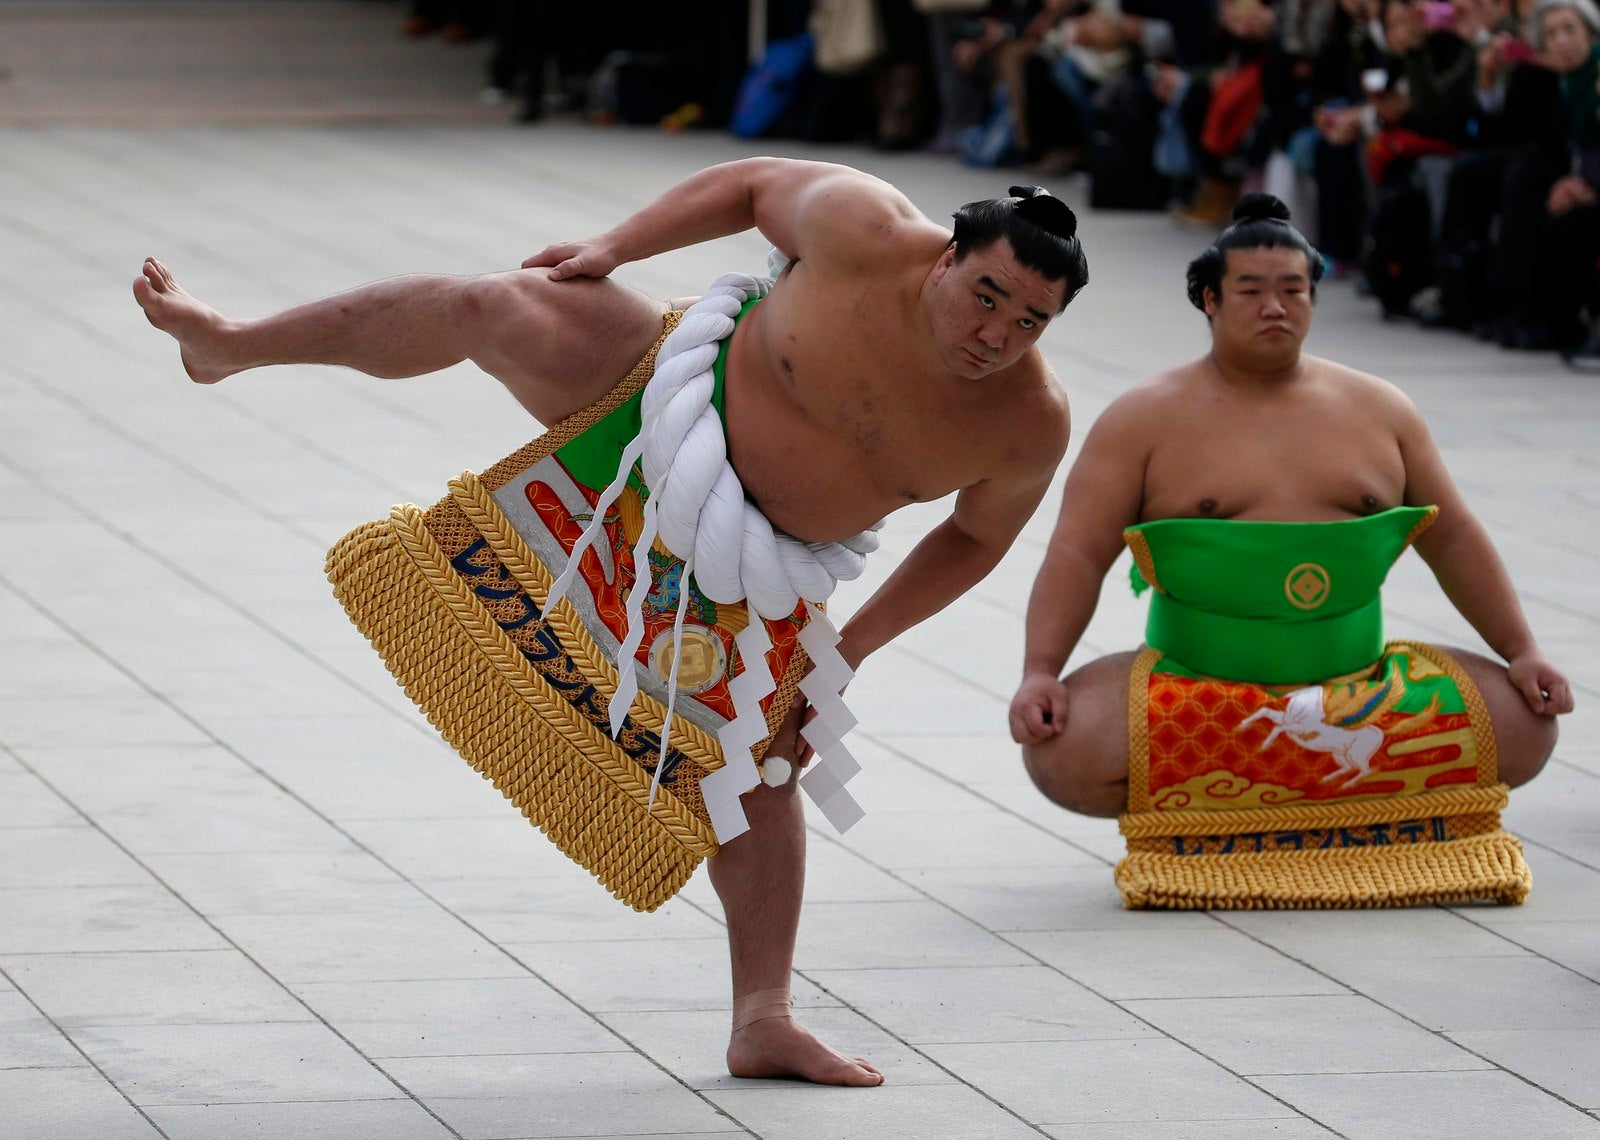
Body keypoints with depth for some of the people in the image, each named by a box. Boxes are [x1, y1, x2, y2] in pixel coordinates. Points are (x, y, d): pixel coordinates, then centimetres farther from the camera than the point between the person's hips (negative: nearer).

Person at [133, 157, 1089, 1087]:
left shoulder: (1032, 421, -18)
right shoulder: (866, 236, -26)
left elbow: (978, 538, -1)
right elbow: (750, 186, -7)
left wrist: (855, 645, -5)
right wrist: (614, 248, -11)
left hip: (751, 557, 2)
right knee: (493, 308, -21)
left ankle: (762, 1024, 9)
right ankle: (231, 344, -4)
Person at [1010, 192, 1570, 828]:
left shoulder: (1380, 410, 12)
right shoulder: (1145, 420, 2)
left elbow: (1452, 541, 15)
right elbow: (1078, 555, -5)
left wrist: (1522, 652, 5)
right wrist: (1039, 674, -19)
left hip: (1354, 682, 2)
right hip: (1193, 686, -2)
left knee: (1521, 730, -17)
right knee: (1066, 755, -30)